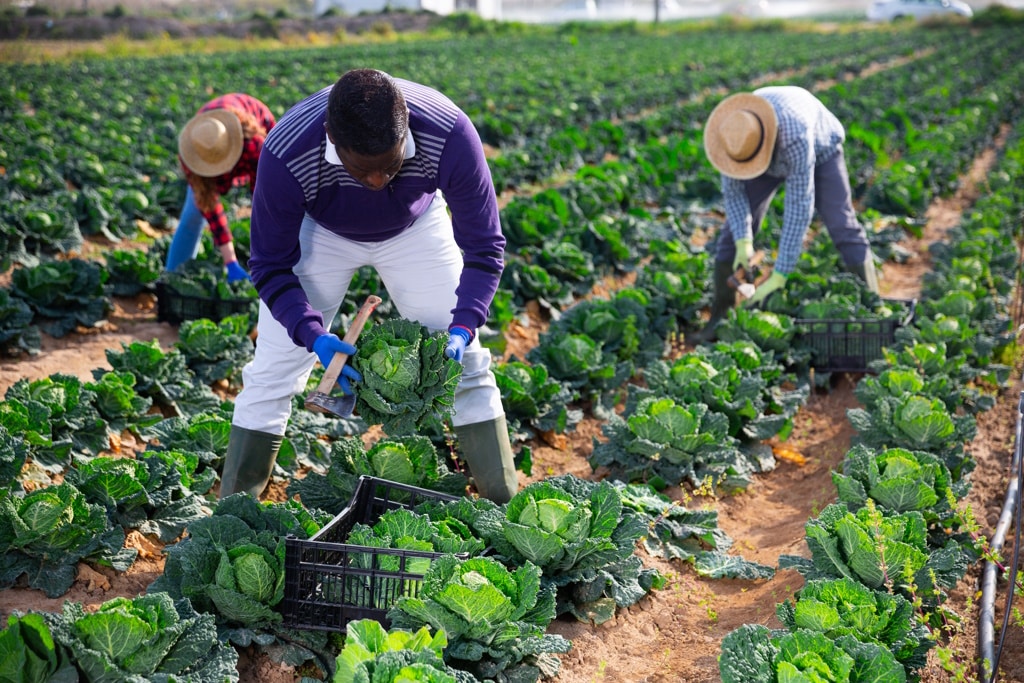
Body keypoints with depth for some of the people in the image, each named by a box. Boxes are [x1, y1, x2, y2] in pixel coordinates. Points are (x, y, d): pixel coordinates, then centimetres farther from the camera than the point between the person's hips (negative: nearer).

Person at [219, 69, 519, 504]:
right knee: (272, 372, -7)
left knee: (466, 363, -3)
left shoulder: (449, 135, -38)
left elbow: (482, 247, -26)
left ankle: (506, 507, 9)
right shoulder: (286, 154, -40)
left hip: (416, 227, 1)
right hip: (319, 231, -1)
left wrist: (462, 328, -41)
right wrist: (314, 337, -41)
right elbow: (271, 267, -25)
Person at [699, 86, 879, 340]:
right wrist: (743, 242, -33)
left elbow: (799, 208, -45)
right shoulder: (731, 131, -34)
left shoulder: (795, 138, -48)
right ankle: (720, 315, 0)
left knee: (842, 226, -15)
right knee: (737, 228, -9)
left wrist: (779, 276, -46)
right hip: (772, 156, 3)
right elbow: (733, 188, -20)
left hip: (819, 149, -3)